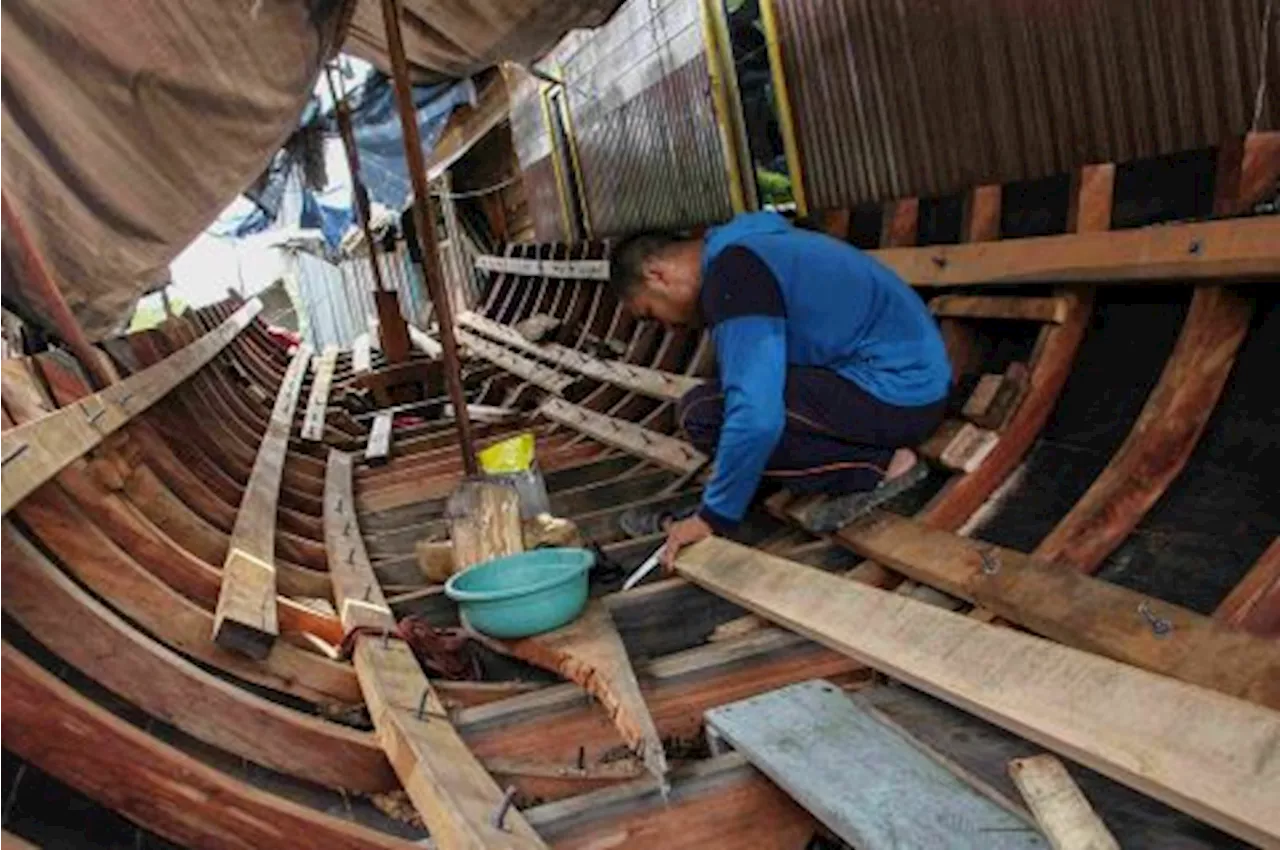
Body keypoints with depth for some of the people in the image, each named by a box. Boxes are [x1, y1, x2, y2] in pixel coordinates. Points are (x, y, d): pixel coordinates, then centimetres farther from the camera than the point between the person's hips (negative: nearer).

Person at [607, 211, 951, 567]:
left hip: (896, 390, -10)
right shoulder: (743, 249, 14)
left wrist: (714, 516, -13)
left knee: (703, 413, -14)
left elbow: (755, 415, -27)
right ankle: (882, 452, 10)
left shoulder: (731, 278, -18)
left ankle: (876, 469, -7)